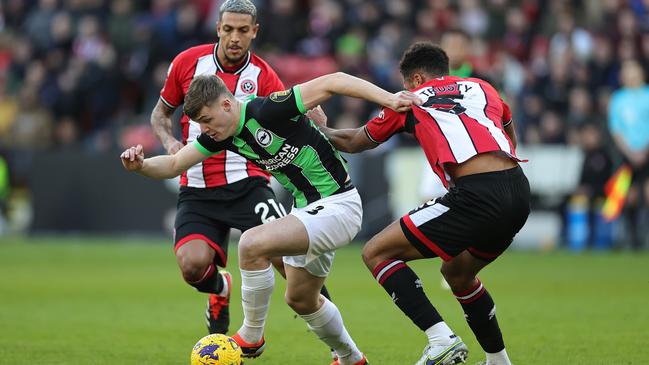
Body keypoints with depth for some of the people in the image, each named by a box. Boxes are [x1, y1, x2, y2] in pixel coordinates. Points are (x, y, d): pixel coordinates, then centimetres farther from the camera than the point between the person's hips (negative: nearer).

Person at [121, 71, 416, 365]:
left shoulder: (267, 111, -23)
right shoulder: (220, 134, 1)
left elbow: (333, 82, -26)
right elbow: (174, 165, 9)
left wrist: (388, 98, -33)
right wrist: (141, 165, -11)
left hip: (337, 205, -10)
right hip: (307, 208, 10)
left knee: (252, 244, -26)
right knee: (300, 299, 22)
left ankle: (251, 338, -8)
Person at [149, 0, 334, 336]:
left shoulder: (263, 76, -2)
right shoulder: (188, 62, 3)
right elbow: (161, 112, 17)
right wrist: (169, 141, -3)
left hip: (246, 184, -1)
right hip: (197, 190, 1)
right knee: (192, 265, -21)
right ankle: (219, 289, 19)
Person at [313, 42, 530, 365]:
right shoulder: (482, 88, 26)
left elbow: (354, 142, 29)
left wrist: (321, 129, 48)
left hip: (477, 194, -7)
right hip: (519, 193, 7)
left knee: (376, 253, 3)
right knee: (456, 272, 31)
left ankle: (441, 339, -11)